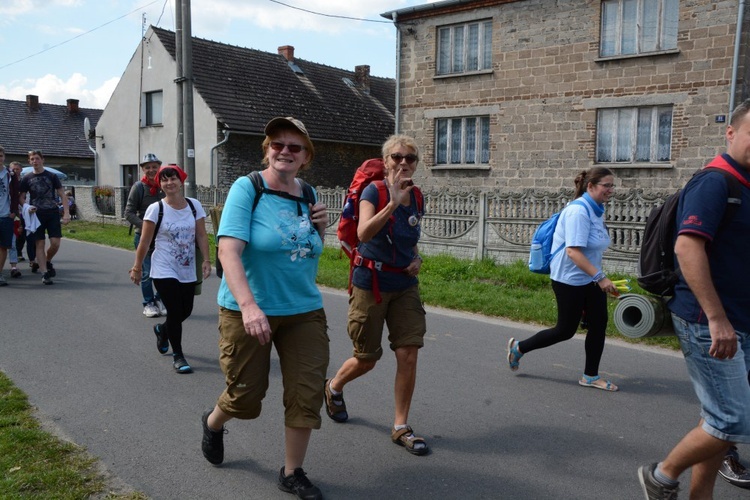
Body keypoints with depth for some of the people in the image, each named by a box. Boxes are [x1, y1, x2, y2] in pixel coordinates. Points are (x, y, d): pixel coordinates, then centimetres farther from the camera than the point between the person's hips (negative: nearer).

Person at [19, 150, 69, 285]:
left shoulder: (51, 176, 4)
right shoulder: (27, 178, 6)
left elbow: (62, 195, 3)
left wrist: (66, 213, -6)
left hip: (52, 214, 0)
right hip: (36, 215, 0)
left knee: (55, 243, -8)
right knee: (40, 244, -1)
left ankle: (48, 261, 22)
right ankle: (45, 273, 3)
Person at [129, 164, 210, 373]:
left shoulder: (194, 205, 0)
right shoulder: (156, 209, -8)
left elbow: (201, 235, 0)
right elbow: (144, 242, -5)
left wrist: (206, 260, -9)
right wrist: (137, 267, -1)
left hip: (188, 271, 4)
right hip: (164, 271, -4)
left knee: (186, 311, 11)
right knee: (175, 311, -5)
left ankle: (162, 329, 45)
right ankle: (178, 356, 12)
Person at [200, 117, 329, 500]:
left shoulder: (307, 195, 5)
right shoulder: (247, 188, -11)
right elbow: (228, 250, -23)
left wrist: (320, 228, -4)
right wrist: (249, 305, -35)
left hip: (304, 311, 4)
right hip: (247, 310, -4)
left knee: (307, 394, 3)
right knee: (246, 394, 10)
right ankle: (213, 422, 46)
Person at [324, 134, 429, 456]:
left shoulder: (415, 197, 4)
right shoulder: (373, 191, -13)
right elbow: (363, 233, -32)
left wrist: (416, 259, 2)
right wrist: (393, 203, -42)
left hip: (405, 287, 5)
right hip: (371, 283, -5)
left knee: (408, 355, -2)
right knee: (366, 360, 8)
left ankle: (400, 427, 14)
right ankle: (333, 388, 41)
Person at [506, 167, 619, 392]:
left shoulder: (597, 211, 8)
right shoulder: (579, 211, -21)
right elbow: (573, 251, -28)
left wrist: (599, 277, 21)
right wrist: (600, 277, -30)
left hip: (590, 280, 9)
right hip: (570, 280, -9)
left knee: (599, 324, 6)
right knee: (566, 330, 1)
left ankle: (590, 376, 20)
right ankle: (519, 348, 20)